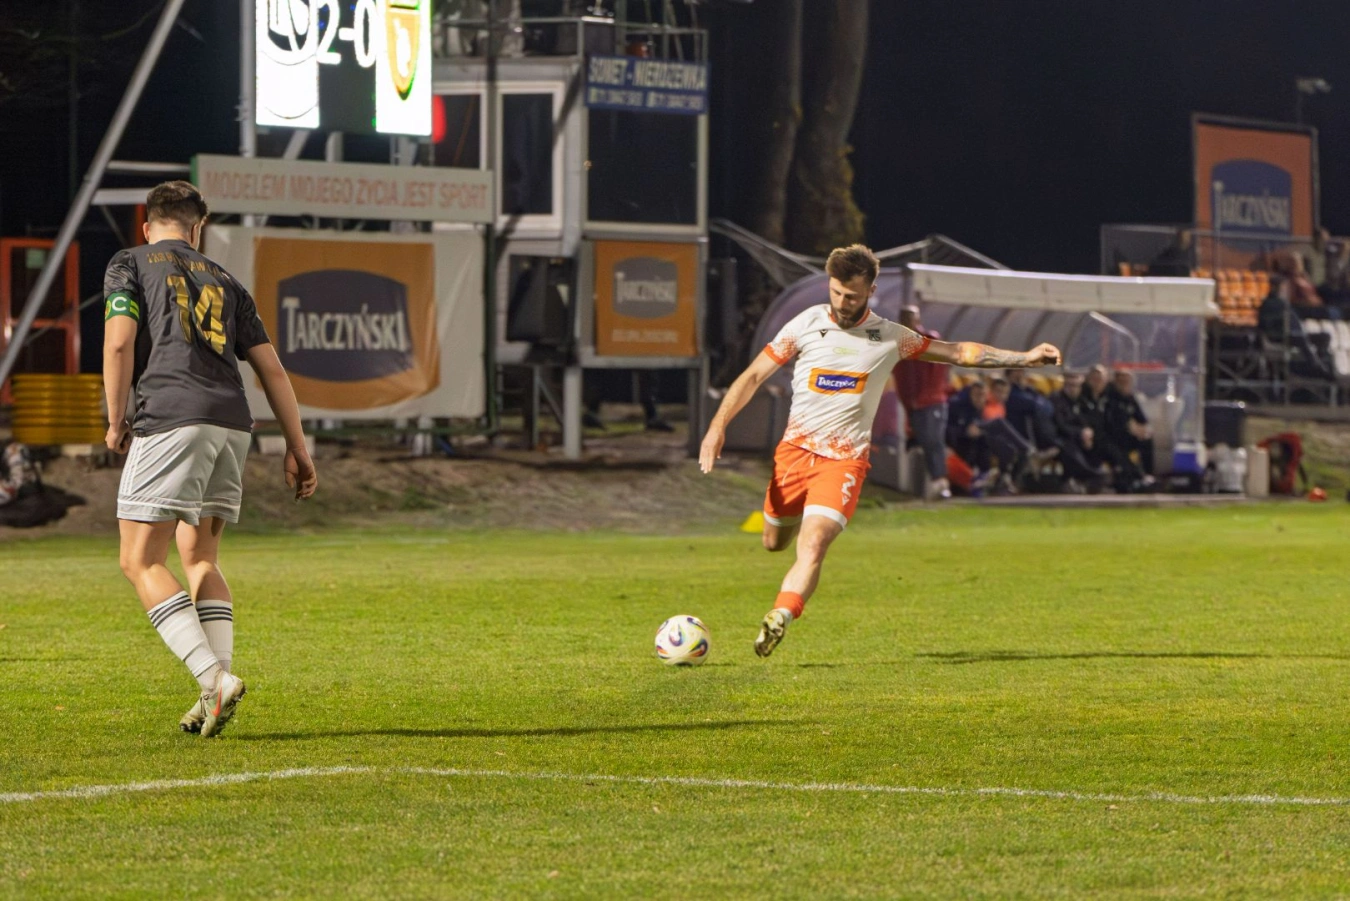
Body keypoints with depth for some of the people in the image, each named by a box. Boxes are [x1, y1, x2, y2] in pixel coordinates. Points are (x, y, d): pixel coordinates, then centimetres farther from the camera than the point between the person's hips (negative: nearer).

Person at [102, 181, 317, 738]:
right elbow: (271, 368, 19)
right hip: (232, 423, 5)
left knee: (141, 562, -3)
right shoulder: (222, 281, 24)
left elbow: (119, 341, -4)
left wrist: (116, 423, 5)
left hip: (170, 420, -5)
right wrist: (297, 449, 21)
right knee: (200, 557, 18)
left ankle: (214, 677, -18)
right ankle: (217, 688, 5)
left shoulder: (129, 265, 11)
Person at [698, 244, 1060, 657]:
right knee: (775, 542, 15)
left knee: (813, 544, -23)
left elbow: (958, 352, 9)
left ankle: (778, 621, -32)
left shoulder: (889, 337, 1)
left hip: (845, 458, -2)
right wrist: (718, 426, -11)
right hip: (795, 449, 2)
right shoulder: (806, 324, -2)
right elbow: (753, 375, 1)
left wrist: (1024, 358, 2)